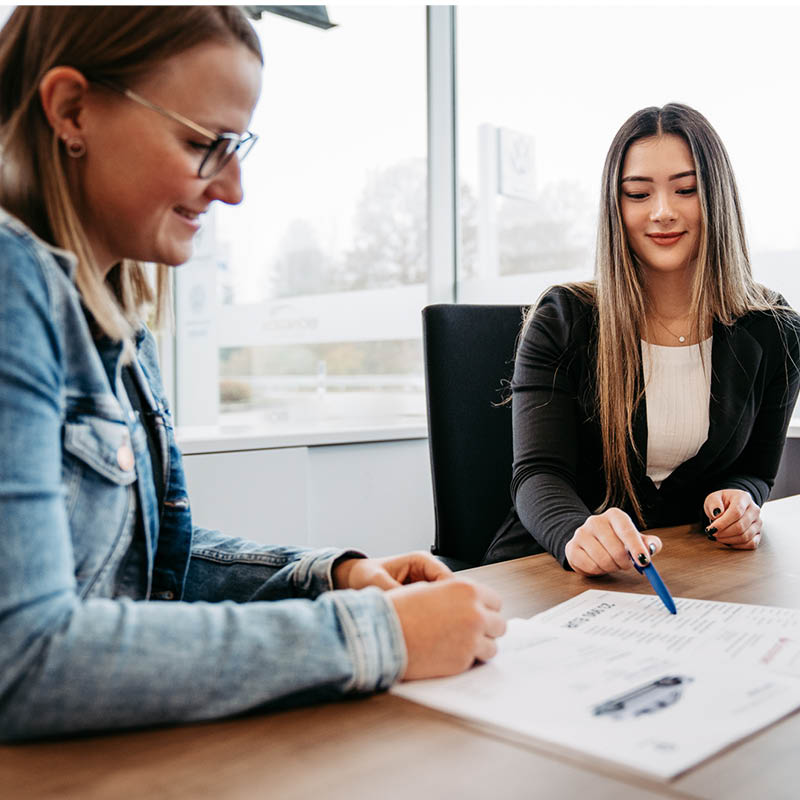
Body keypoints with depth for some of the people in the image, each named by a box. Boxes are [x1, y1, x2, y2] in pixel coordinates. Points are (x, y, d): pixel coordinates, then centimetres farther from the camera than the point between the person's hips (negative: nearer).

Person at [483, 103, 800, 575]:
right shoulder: (561, 321, -7)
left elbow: (756, 471, 13)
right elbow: (538, 475, -14)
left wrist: (739, 498, -11)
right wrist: (576, 535, -37)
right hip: (551, 568, -3)